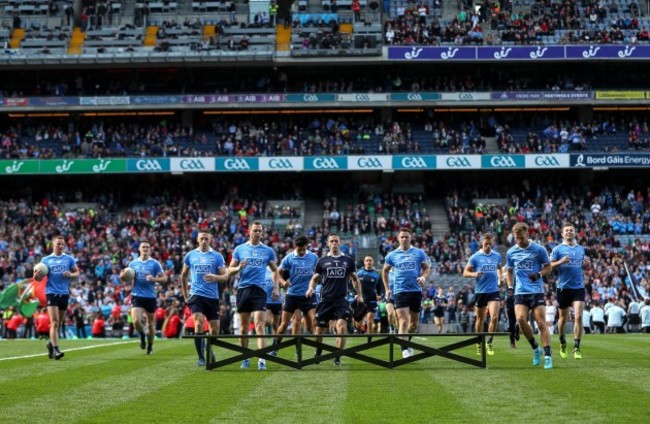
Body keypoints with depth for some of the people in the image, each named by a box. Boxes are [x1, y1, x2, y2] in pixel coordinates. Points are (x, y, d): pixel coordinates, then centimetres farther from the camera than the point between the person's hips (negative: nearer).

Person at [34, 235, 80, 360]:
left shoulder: (69, 259, 8)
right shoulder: (46, 260, 5)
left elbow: (77, 273, 9)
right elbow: (40, 278, 4)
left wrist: (70, 275, -13)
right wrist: (37, 276, -19)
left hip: (64, 293, 3)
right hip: (51, 292, -3)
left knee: (59, 323, 10)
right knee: (54, 322, -14)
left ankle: (51, 343, 32)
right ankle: (55, 349, -18)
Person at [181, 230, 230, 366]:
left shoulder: (217, 256, 3)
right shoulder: (190, 255, 7)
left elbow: (225, 276, 1)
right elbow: (184, 275, 19)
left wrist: (215, 277, -20)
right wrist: (185, 294, 17)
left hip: (212, 296, 1)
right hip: (196, 295, -1)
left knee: (215, 329, 4)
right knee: (199, 324, -18)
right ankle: (201, 357, -14)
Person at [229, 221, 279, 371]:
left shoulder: (268, 251, 8)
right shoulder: (239, 249, 8)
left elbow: (274, 270, 18)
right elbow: (230, 269, 11)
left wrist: (276, 288, 7)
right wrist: (239, 268, -11)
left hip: (259, 290, -2)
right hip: (243, 289, 2)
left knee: (259, 325, -13)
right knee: (244, 326, 8)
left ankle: (261, 359, -19)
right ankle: (245, 357, 19)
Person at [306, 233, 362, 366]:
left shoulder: (348, 260, 8)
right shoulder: (322, 261, 6)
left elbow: (355, 279, 17)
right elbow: (315, 278, 13)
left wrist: (359, 294, 7)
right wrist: (311, 288, -7)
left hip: (342, 300, -1)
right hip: (325, 300, 1)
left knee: (342, 327, -17)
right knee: (320, 330, 6)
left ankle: (337, 358, -7)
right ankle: (317, 354, 31)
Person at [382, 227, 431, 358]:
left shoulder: (419, 253, 3)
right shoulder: (392, 255, 5)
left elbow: (427, 268, 8)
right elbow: (385, 271, 18)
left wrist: (423, 277, -14)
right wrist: (387, 289, 11)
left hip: (416, 291, 1)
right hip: (400, 291, -1)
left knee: (414, 322, 11)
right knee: (403, 321, -14)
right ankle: (404, 349, -16)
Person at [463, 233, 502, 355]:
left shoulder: (497, 256, 5)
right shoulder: (475, 257, -4)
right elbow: (465, 273, -2)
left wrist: (499, 277, 9)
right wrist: (474, 274, -21)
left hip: (494, 291, 1)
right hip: (480, 291, -1)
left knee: (494, 317, -15)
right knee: (480, 319, 9)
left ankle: (489, 343, -1)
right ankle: (479, 344, 25)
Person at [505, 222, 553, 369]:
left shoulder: (538, 250, -2)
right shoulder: (511, 252, 8)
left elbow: (548, 267, 5)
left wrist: (539, 274, -14)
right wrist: (510, 287, 9)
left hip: (537, 292, -2)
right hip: (520, 292, 2)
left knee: (541, 323, -8)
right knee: (521, 319, -18)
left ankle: (547, 356, -5)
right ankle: (535, 348, 2)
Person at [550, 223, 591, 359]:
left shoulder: (581, 249, 11)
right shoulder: (558, 249, 0)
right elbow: (550, 266, -5)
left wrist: (587, 265, -1)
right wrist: (561, 261, -22)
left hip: (579, 288, 2)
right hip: (564, 288, -2)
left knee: (578, 316, -12)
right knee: (563, 318, 10)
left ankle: (576, 348, -8)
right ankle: (562, 343, 32)